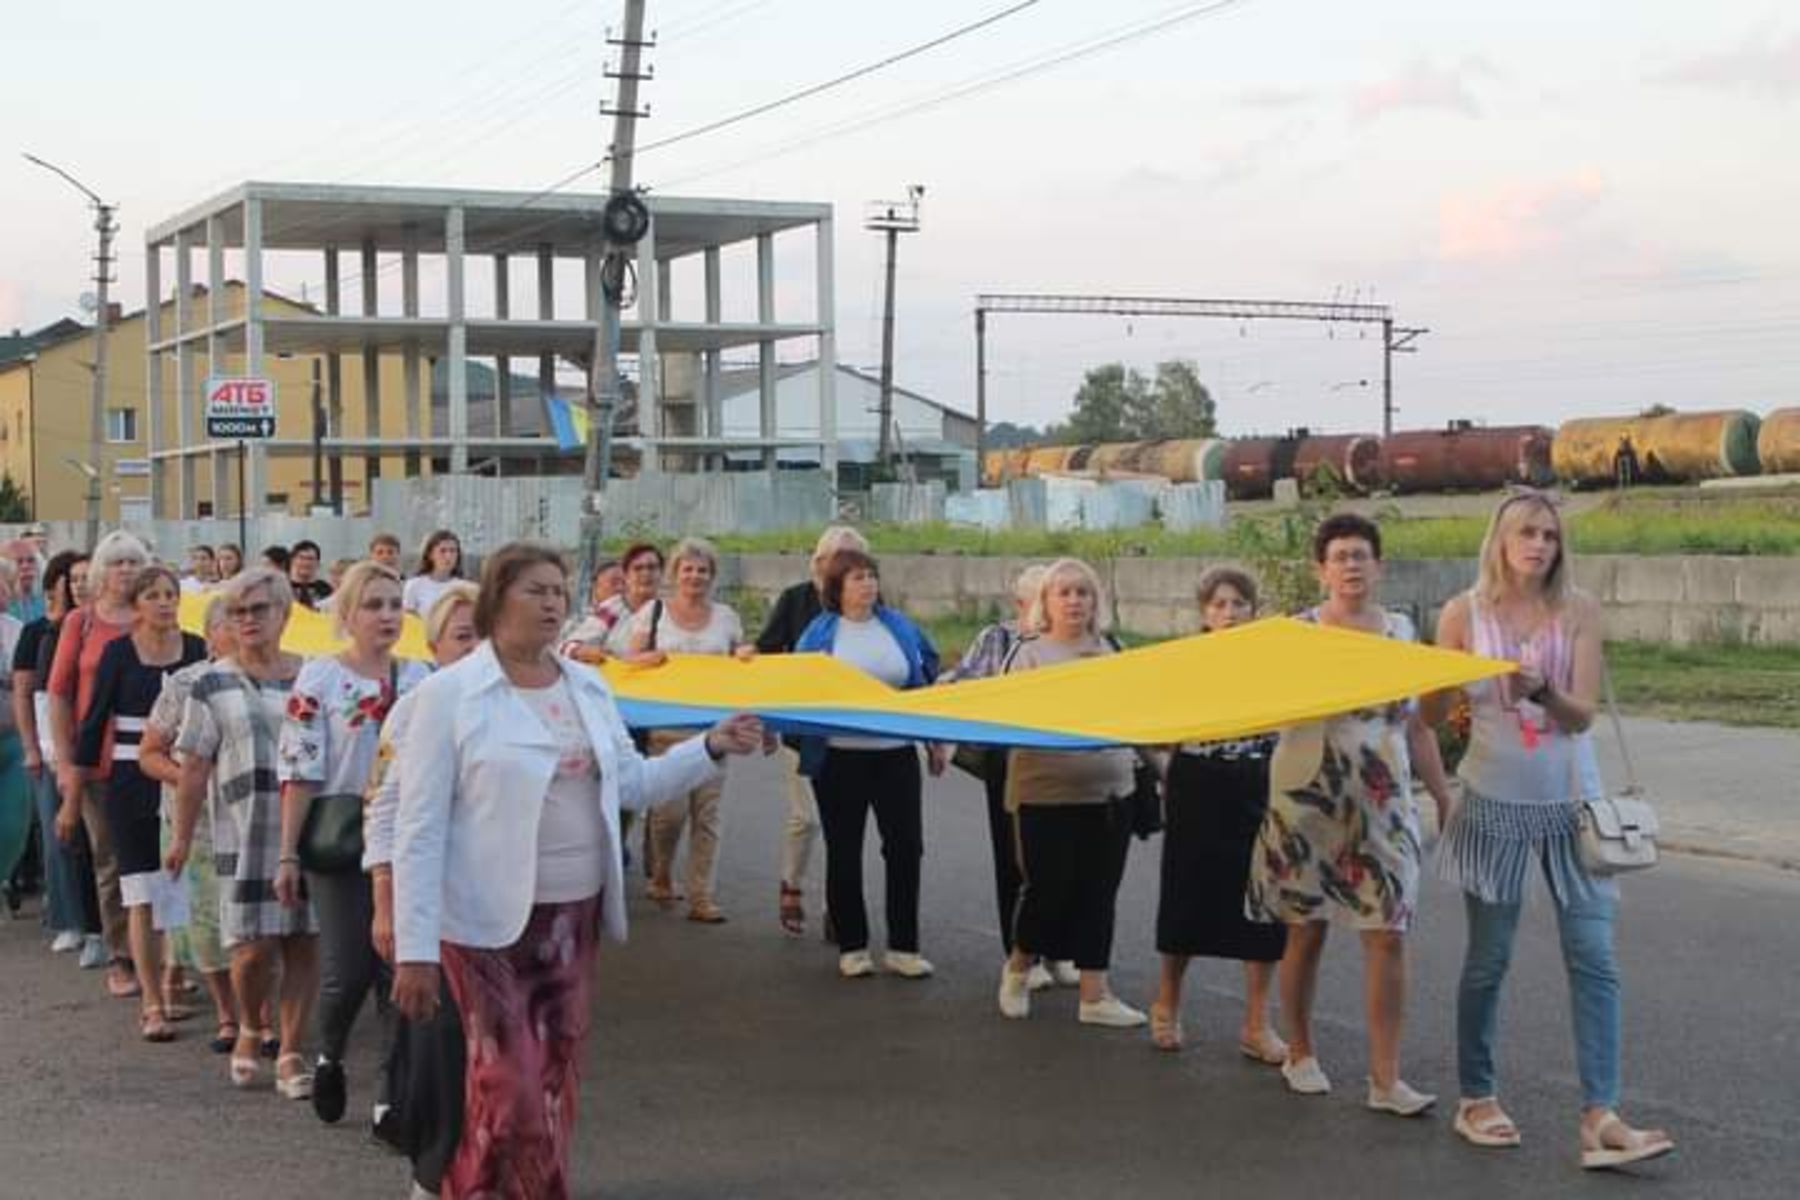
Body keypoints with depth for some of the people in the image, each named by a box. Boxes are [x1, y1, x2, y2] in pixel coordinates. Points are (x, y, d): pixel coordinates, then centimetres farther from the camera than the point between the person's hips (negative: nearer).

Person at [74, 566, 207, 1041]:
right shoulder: (119, 652, -3)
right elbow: (95, 720, 0)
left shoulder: (196, 649, 3)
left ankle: (166, 988, 20)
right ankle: (152, 1004, -1)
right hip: (132, 783, -3)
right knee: (142, 898, -4)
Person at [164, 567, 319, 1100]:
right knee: (254, 947, -6)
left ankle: (290, 1054, 12)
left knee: (304, 943, 1)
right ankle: (249, 1030, 23)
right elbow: (194, 766, 2)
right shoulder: (215, 685, 3)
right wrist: (182, 836, 0)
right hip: (246, 834, -2)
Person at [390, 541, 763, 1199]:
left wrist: (712, 746, 2)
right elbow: (419, 830, -11)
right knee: (509, 1090, -8)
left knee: (554, 1083, 12)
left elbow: (634, 784, 16)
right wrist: (415, 949, -16)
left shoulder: (588, 686, 9)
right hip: (489, 923, -6)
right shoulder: (450, 693, -9)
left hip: (573, 915, 6)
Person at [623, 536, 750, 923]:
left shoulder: (726, 616, 13)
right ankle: (661, 876, 17)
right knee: (671, 808, -11)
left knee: (707, 811, 0)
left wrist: (745, 659, -4)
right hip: (666, 727, -3)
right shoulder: (654, 612, 5)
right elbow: (631, 662, 3)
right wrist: (659, 656, -16)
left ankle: (701, 897, 6)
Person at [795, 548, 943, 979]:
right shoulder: (819, 632, -1)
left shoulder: (900, 627, 6)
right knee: (844, 851, 5)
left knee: (906, 847, 0)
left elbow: (928, 680, 11)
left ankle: (903, 946, 10)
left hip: (896, 754, 2)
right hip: (839, 757, -2)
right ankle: (851, 946, 16)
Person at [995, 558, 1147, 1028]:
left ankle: (1095, 994, 13)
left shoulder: (1110, 649, 11)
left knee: (1098, 893, 6)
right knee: (1047, 888, -1)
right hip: (1047, 793, -4)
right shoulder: (1028, 653, -2)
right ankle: (1018, 968, 26)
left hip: (1110, 791, 4)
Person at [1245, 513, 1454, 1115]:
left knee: (1387, 933, -4)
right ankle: (1300, 1055, 25)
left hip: (1383, 802, 2)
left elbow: (1417, 725, 14)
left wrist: (1444, 797, 14)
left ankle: (1385, 1078, 0)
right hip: (1307, 793, -2)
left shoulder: (1401, 630, 9)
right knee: (1305, 928, 7)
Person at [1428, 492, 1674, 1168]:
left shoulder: (1579, 612, -4)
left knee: (1593, 957, -5)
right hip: (1494, 803, -1)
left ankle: (1600, 1117, -5)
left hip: (1571, 801, 1)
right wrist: (1452, 681, -22)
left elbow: (1582, 714, -9)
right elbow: (1435, 714, 0)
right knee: (1488, 958, 6)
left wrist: (1542, 690, -30)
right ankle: (1476, 1099, 21)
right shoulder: (1465, 613, -5)